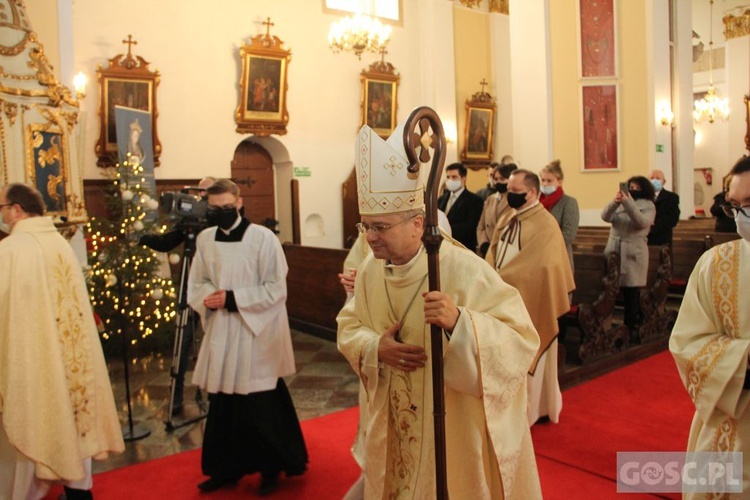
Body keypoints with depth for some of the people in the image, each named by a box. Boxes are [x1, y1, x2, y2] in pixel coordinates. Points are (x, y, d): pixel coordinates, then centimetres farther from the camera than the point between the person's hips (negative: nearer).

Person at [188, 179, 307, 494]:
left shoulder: (263, 237, -11)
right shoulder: (205, 239, 4)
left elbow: (276, 289, -11)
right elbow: (197, 284, 12)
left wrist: (233, 299, -17)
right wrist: (208, 298, -10)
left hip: (257, 333, -4)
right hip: (220, 333, 5)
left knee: (261, 406, 5)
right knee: (222, 404, 13)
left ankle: (271, 468, 26)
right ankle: (226, 468, 32)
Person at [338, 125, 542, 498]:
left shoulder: (463, 269, -23)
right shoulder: (370, 270, -5)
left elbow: (523, 338, -24)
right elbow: (348, 326, 7)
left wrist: (459, 323, -41)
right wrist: (374, 348, -15)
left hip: (454, 428, -5)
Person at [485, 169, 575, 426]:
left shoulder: (545, 224, -13)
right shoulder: (507, 220, 10)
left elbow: (537, 266, -22)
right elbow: (493, 256, 8)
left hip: (529, 302, -7)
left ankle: (532, 409, 20)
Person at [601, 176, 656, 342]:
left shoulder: (648, 206, 2)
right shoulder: (619, 204, 12)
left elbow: (642, 222, -17)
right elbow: (605, 216, -4)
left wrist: (628, 202, -26)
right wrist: (615, 202, -23)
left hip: (633, 255, -3)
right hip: (614, 251, 4)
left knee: (632, 296, 0)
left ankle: (632, 329, 11)